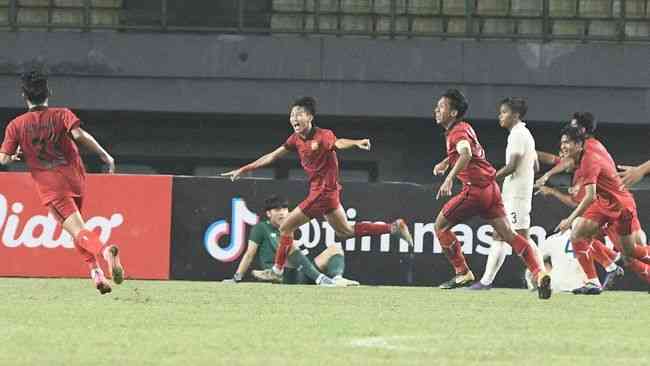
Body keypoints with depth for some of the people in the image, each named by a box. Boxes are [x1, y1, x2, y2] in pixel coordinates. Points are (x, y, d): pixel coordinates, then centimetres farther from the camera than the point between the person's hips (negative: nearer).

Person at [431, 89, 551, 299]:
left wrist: (449, 178, -39)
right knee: (508, 234, 1)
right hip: (490, 187, 9)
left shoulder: (457, 131, -9)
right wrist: (445, 162, 43)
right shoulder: (464, 127, 19)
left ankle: (462, 273, 6)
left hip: (476, 188, -9)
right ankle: (539, 272, -15)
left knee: (440, 226, 5)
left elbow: (466, 154, -32)